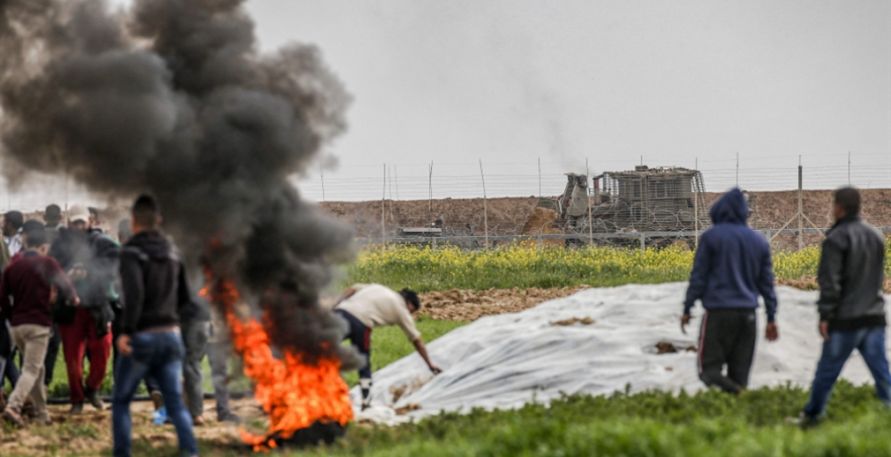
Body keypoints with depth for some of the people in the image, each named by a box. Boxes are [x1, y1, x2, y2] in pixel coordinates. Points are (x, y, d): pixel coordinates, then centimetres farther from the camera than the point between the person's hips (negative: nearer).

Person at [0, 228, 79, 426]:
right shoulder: (47, 263, -2)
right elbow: (64, 284, -4)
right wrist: (73, 298, 16)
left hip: (17, 325, 5)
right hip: (39, 324, -5)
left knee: (36, 368, 17)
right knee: (31, 369, -8)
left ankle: (41, 413, 18)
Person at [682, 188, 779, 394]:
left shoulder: (711, 237, -2)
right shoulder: (759, 241, 12)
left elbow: (698, 276, -4)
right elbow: (767, 282, 14)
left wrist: (687, 309, 2)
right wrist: (771, 318, 17)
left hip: (718, 311, -4)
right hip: (748, 313, 4)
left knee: (709, 366, -2)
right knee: (740, 370, 8)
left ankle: (718, 379, -34)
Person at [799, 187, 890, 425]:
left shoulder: (836, 239, -12)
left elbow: (830, 281, -16)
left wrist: (825, 315, -14)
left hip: (846, 319, -6)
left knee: (827, 369, 7)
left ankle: (812, 415, 17)